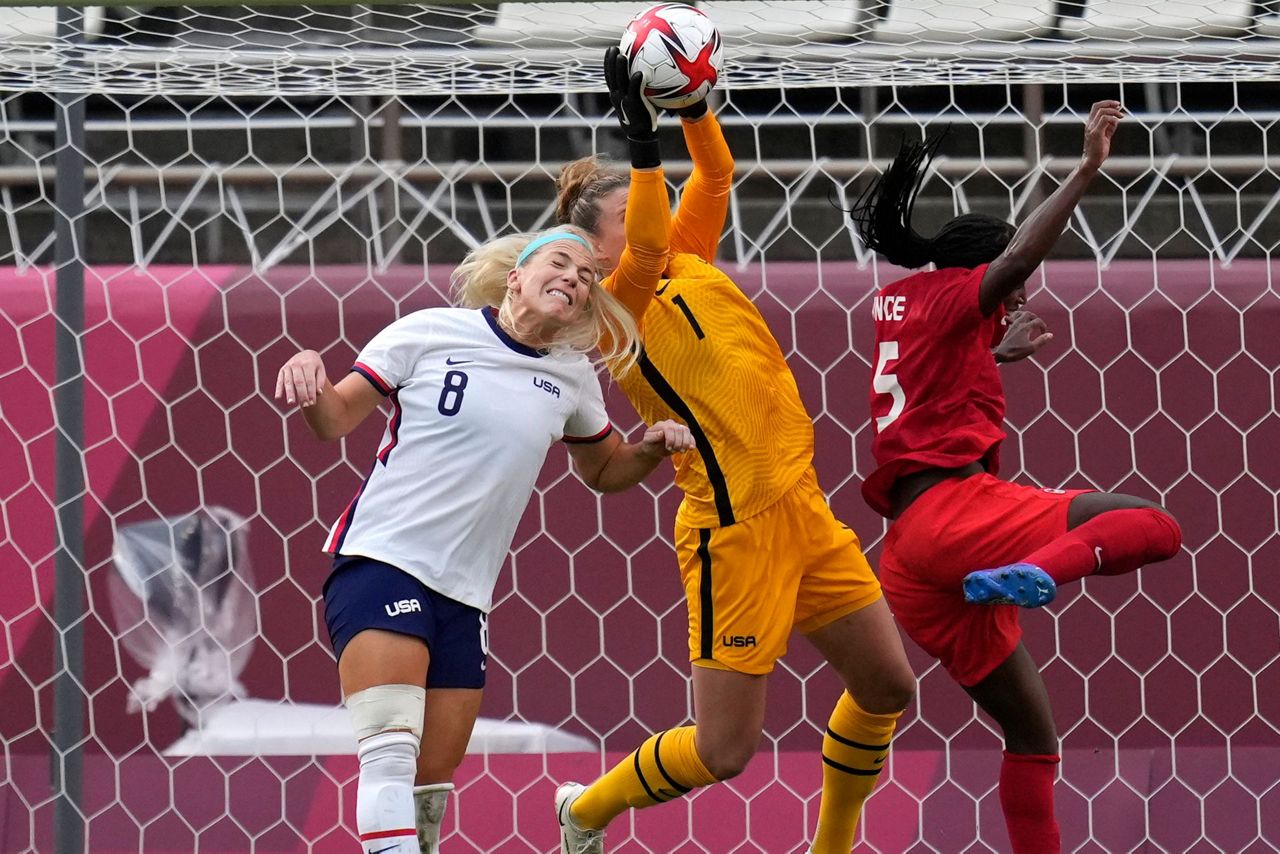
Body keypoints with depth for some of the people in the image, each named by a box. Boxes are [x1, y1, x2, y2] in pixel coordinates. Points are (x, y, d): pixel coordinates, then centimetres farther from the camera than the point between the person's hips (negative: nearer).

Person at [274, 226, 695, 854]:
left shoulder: (571, 378, 11)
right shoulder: (432, 332, -3)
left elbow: (604, 471, 26)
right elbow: (335, 419, 1)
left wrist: (653, 448, 5)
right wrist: (309, 375, -21)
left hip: (464, 592, 5)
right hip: (380, 560, -5)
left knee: (433, 782, 2)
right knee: (391, 757, -22)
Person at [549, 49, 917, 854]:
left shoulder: (691, 262, 10)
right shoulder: (618, 305, -12)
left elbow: (716, 175, 13)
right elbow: (646, 248, -31)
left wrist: (692, 104, -5)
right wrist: (644, 138, -39)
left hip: (801, 506, 8)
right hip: (737, 530, -8)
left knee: (887, 686, 11)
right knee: (725, 748, -4)